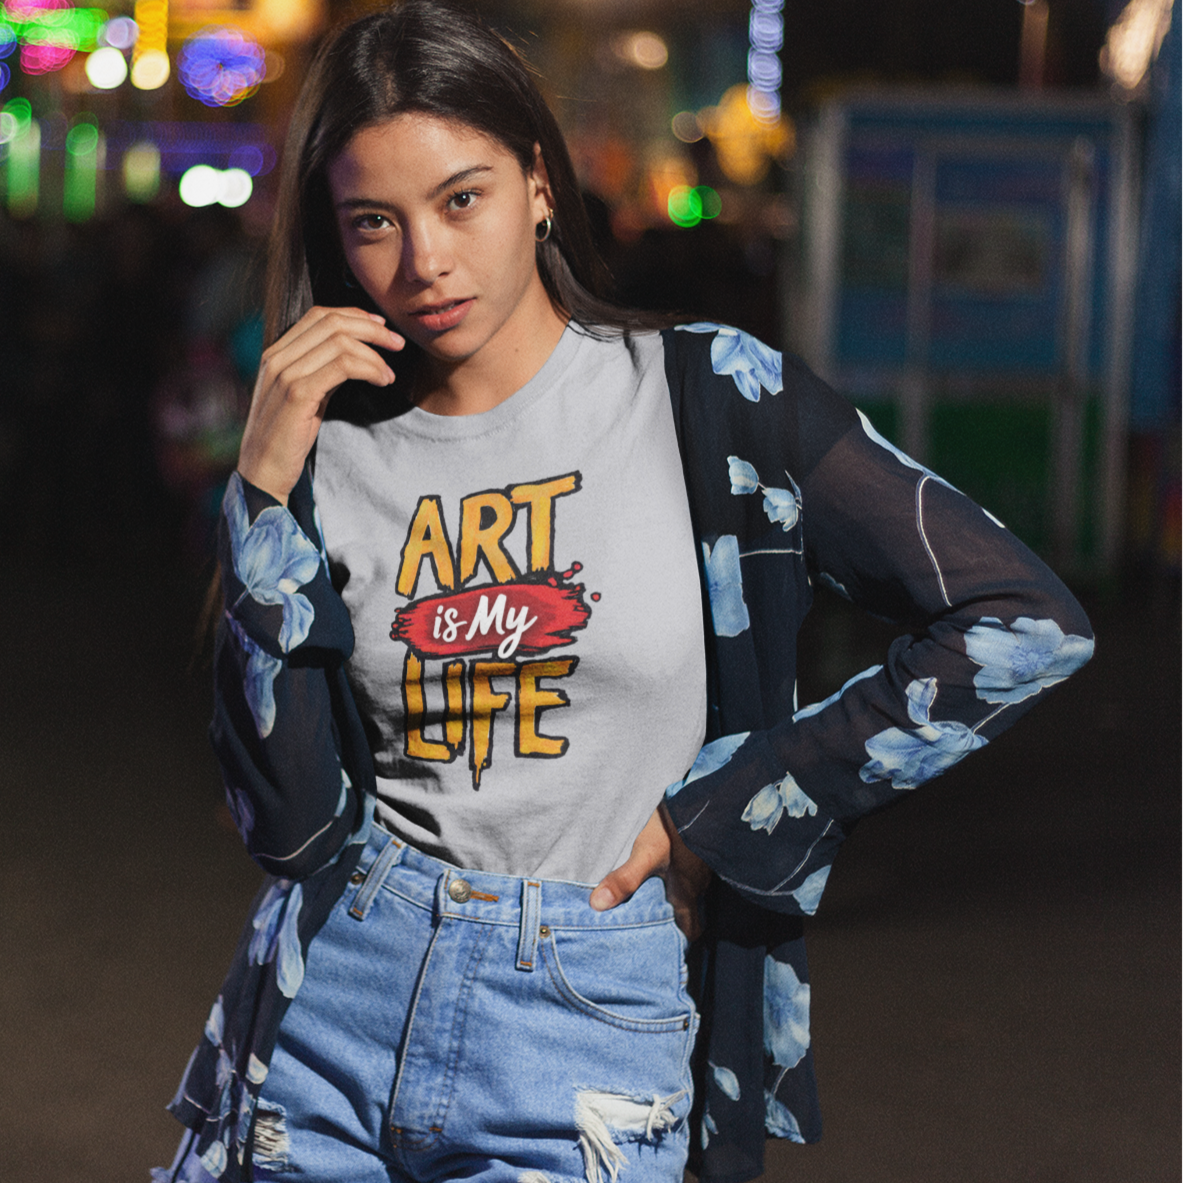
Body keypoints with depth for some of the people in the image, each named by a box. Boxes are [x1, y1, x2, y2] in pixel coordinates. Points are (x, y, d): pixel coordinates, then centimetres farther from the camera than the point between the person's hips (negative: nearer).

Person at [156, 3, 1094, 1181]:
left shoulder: (704, 398, -5)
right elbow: (290, 816, -7)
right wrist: (268, 486, -11)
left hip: (584, 1039, -2)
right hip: (326, 1007, 3)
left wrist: (722, 814, -8)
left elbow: (1023, 626, -10)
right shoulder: (333, 457, 2)